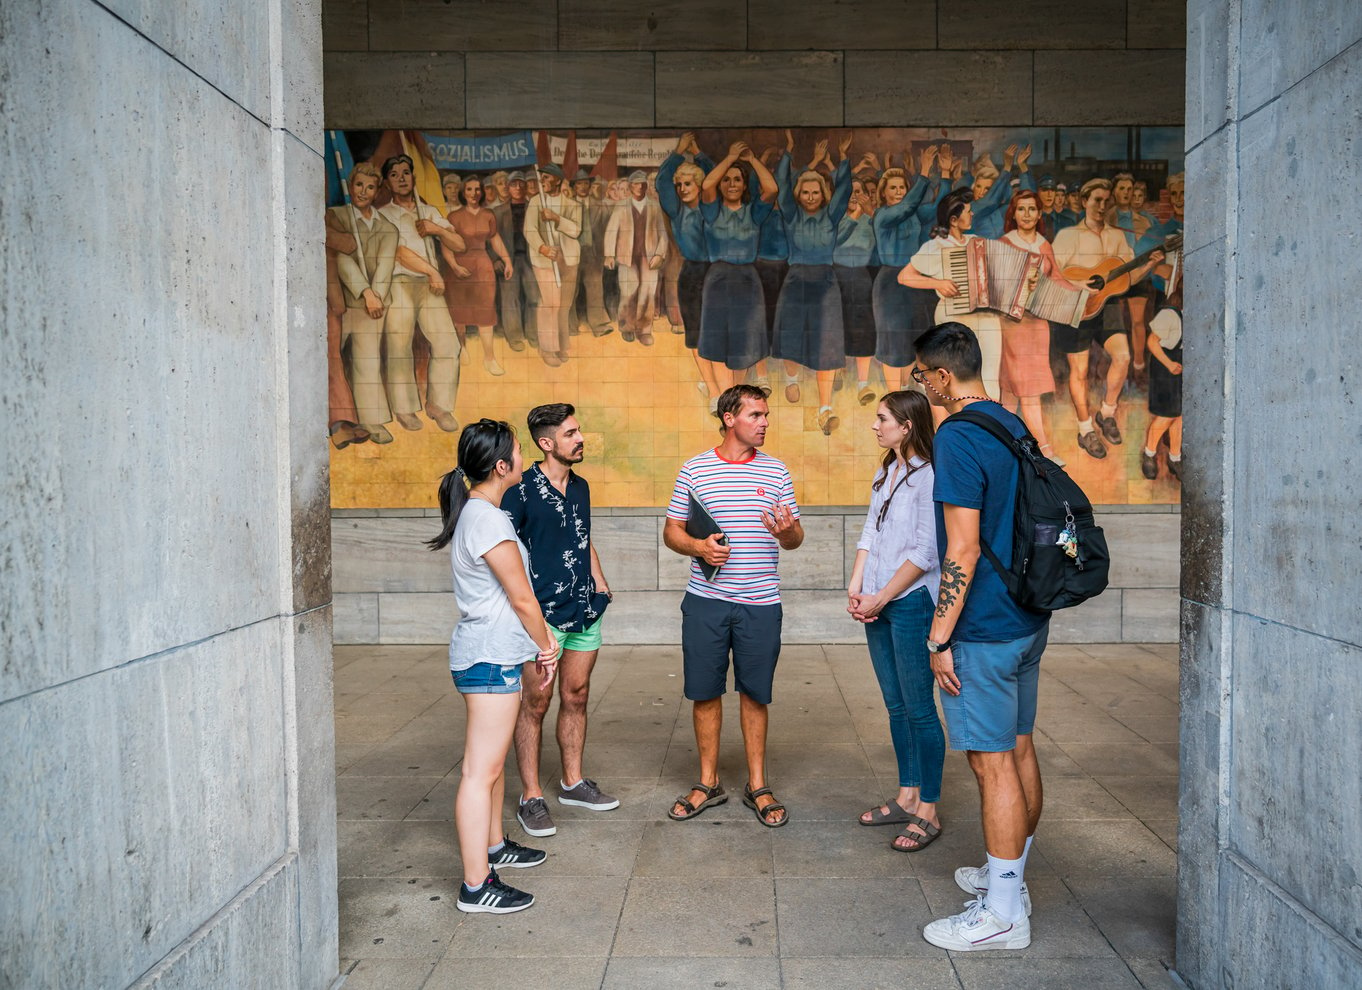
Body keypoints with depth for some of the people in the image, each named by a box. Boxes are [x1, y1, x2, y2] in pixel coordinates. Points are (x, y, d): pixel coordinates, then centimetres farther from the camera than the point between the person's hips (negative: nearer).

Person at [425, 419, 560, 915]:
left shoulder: (475, 512, 12)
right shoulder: (488, 520, -20)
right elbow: (522, 599, -15)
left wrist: (539, 644, 15)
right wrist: (546, 646, 1)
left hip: (489, 653, 11)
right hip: (490, 657, -11)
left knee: (493, 759, 22)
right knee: (480, 771, -5)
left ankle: (493, 846, 38)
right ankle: (476, 886, 3)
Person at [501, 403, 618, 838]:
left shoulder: (580, 487, 12)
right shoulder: (522, 490, -10)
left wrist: (599, 582, 15)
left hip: (584, 611, 7)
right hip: (543, 614, -7)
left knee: (576, 696, 14)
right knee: (535, 702, 0)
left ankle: (573, 782, 28)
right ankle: (531, 797, 11)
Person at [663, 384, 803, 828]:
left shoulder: (775, 471, 6)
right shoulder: (694, 469, 3)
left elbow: (796, 538, 8)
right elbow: (671, 530, 6)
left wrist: (786, 532, -16)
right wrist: (698, 547, -14)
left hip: (760, 603, 1)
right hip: (705, 600, 0)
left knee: (754, 694, 8)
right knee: (704, 692, 7)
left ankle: (757, 785, 22)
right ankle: (708, 782, 23)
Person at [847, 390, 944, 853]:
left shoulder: (928, 476, -12)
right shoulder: (885, 473, 14)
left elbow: (926, 553, -16)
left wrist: (881, 598, -13)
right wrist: (856, 587, 2)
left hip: (911, 602, -8)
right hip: (877, 605, 8)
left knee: (919, 708, -2)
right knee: (896, 705, 15)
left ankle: (928, 812, 8)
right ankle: (906, 797, 26)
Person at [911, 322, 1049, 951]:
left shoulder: (957, 437, -18)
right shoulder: (1014, 427, 11)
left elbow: (962, 551, -22)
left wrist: (940, 638, -17)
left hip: (983, 628, -9)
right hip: (1029, 619, 10)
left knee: (993, 762, -2)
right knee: (1018, 749, 17)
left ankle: (1003, 913, 9)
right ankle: (1010, 876, 33)